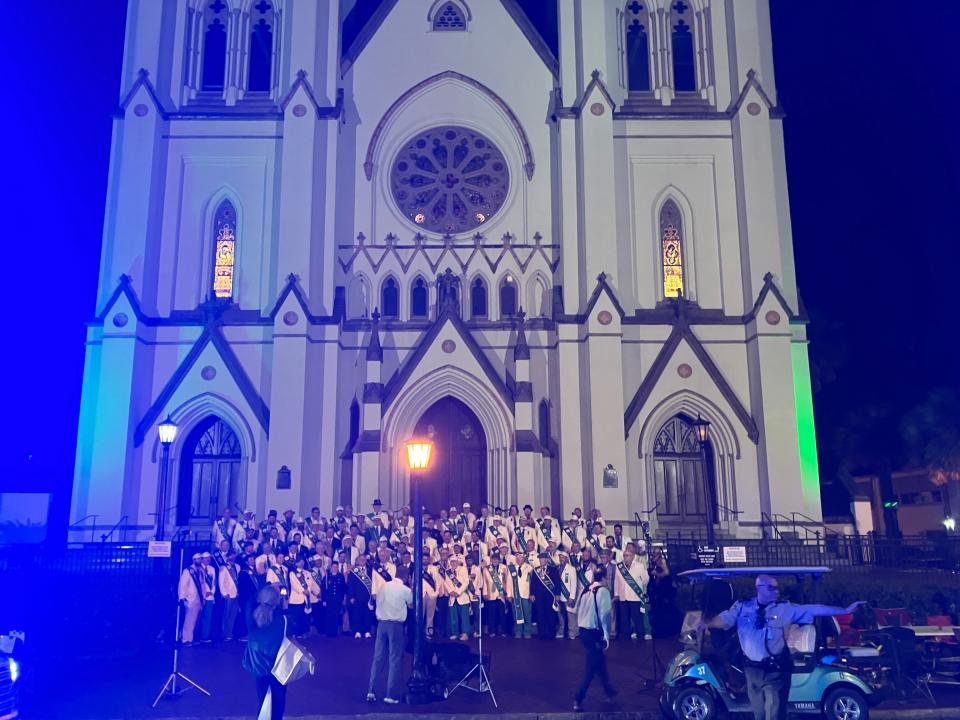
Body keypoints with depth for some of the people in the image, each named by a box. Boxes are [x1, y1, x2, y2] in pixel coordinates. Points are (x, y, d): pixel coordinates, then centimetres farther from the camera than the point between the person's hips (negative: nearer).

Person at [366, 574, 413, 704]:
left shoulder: (383, 586, 6)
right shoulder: (405, 590, -6)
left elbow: (378, 602, 15)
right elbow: (411, 605, 10)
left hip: (381, 623, 4)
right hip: (396, 625, -4)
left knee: (378, 658, 10)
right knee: (395, 660, 2)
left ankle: (371, 691, 9)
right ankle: (391, 695, 3)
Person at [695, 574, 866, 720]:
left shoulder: (786, 609, -3)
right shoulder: (742, 607, -1)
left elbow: (815, 610, -5)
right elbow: (724, 618, -4)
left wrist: (846, 610, -8)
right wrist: (707, 623, -24)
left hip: (776, 669, -2)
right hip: (752, 669, 2)